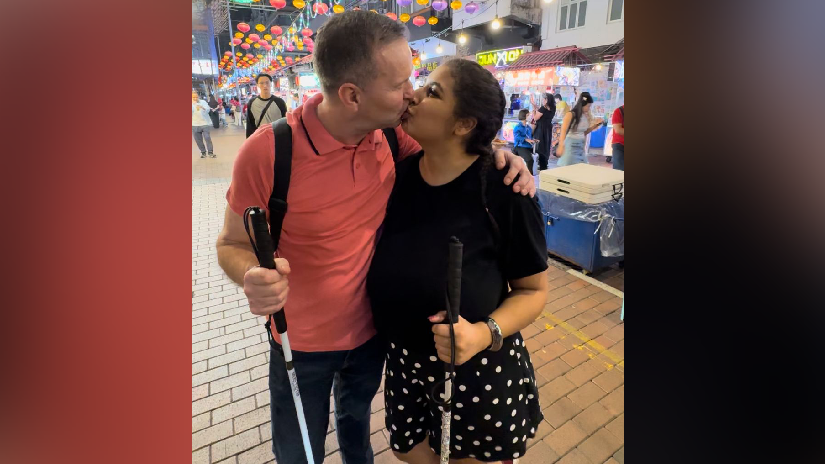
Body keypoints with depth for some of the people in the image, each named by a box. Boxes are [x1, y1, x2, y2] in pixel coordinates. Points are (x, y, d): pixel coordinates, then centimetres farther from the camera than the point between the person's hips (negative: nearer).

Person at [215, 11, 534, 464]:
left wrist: (496, 153, -16)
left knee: (357, 415, 33)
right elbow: (232, 243, -13)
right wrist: (255, 277, -37)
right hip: (304, 343, -3)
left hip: (373, 326, 4)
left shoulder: (391, 133, -15)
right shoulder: (268, 152, -27)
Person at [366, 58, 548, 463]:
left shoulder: (504, 193, -21)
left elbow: (534, 290, -12)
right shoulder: (397, 175, -7)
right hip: (405, 365, 5)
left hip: (481, 373, -4)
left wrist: (483, 334, -28)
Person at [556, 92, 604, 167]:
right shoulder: (571, 114, -10)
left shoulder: (585, 116, 9)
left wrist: (596, 125, 10)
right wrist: (561, 146, -32)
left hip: (581, 146, 7)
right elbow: (563, 131, -20)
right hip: (570, 145, -7)